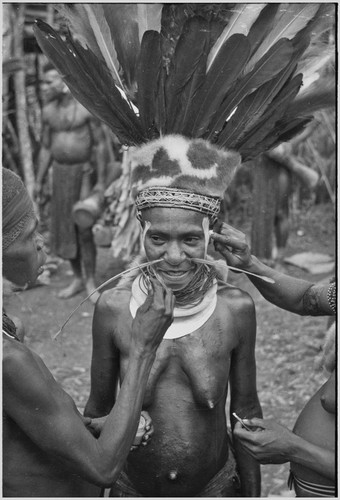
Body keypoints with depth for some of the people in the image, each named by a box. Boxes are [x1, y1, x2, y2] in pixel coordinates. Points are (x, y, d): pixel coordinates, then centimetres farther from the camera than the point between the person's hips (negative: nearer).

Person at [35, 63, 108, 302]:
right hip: (60, 173, 5)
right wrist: (39, 182, 8)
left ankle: (91, 282, 3)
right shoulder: (49, 110, 3)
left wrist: (101, 182, -14)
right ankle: (77, 279, 20)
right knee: (65, 228, 6)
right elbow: (46, 149, 10)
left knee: (83, 229, -11)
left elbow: (100, 145, -11)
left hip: (84, 172, -5)